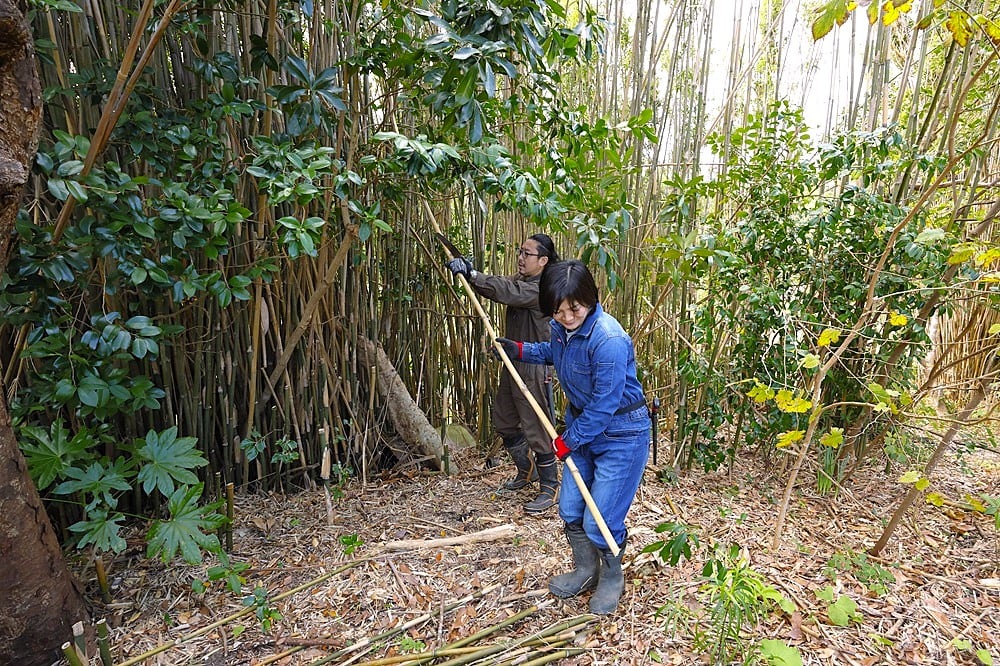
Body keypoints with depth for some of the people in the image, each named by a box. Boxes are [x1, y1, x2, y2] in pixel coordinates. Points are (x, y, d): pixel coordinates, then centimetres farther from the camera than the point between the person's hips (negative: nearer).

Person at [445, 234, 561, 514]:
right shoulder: (520, 280, 10)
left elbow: (506, 291, -32)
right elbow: (501, 286, -5)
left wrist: (471, 273, -36)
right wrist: (469, 272, -23)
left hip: (533, 370, -10)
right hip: (513, 364, 10)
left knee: (537, 431, -1)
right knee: (504, 423, 20)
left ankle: (549, 488, 17)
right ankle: (527, 470, 41)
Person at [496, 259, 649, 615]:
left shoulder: (609, 341, -31)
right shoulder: (561, 327, -6)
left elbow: (604, 406, -25)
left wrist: (567, 441, -14)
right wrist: (520, 350, 7)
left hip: (621, 435, -8)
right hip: (582, 426, 8)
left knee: (599, 521, 0)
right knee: (570, 509, 15)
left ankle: (612, 579, 31)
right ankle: (585, 571, 40)